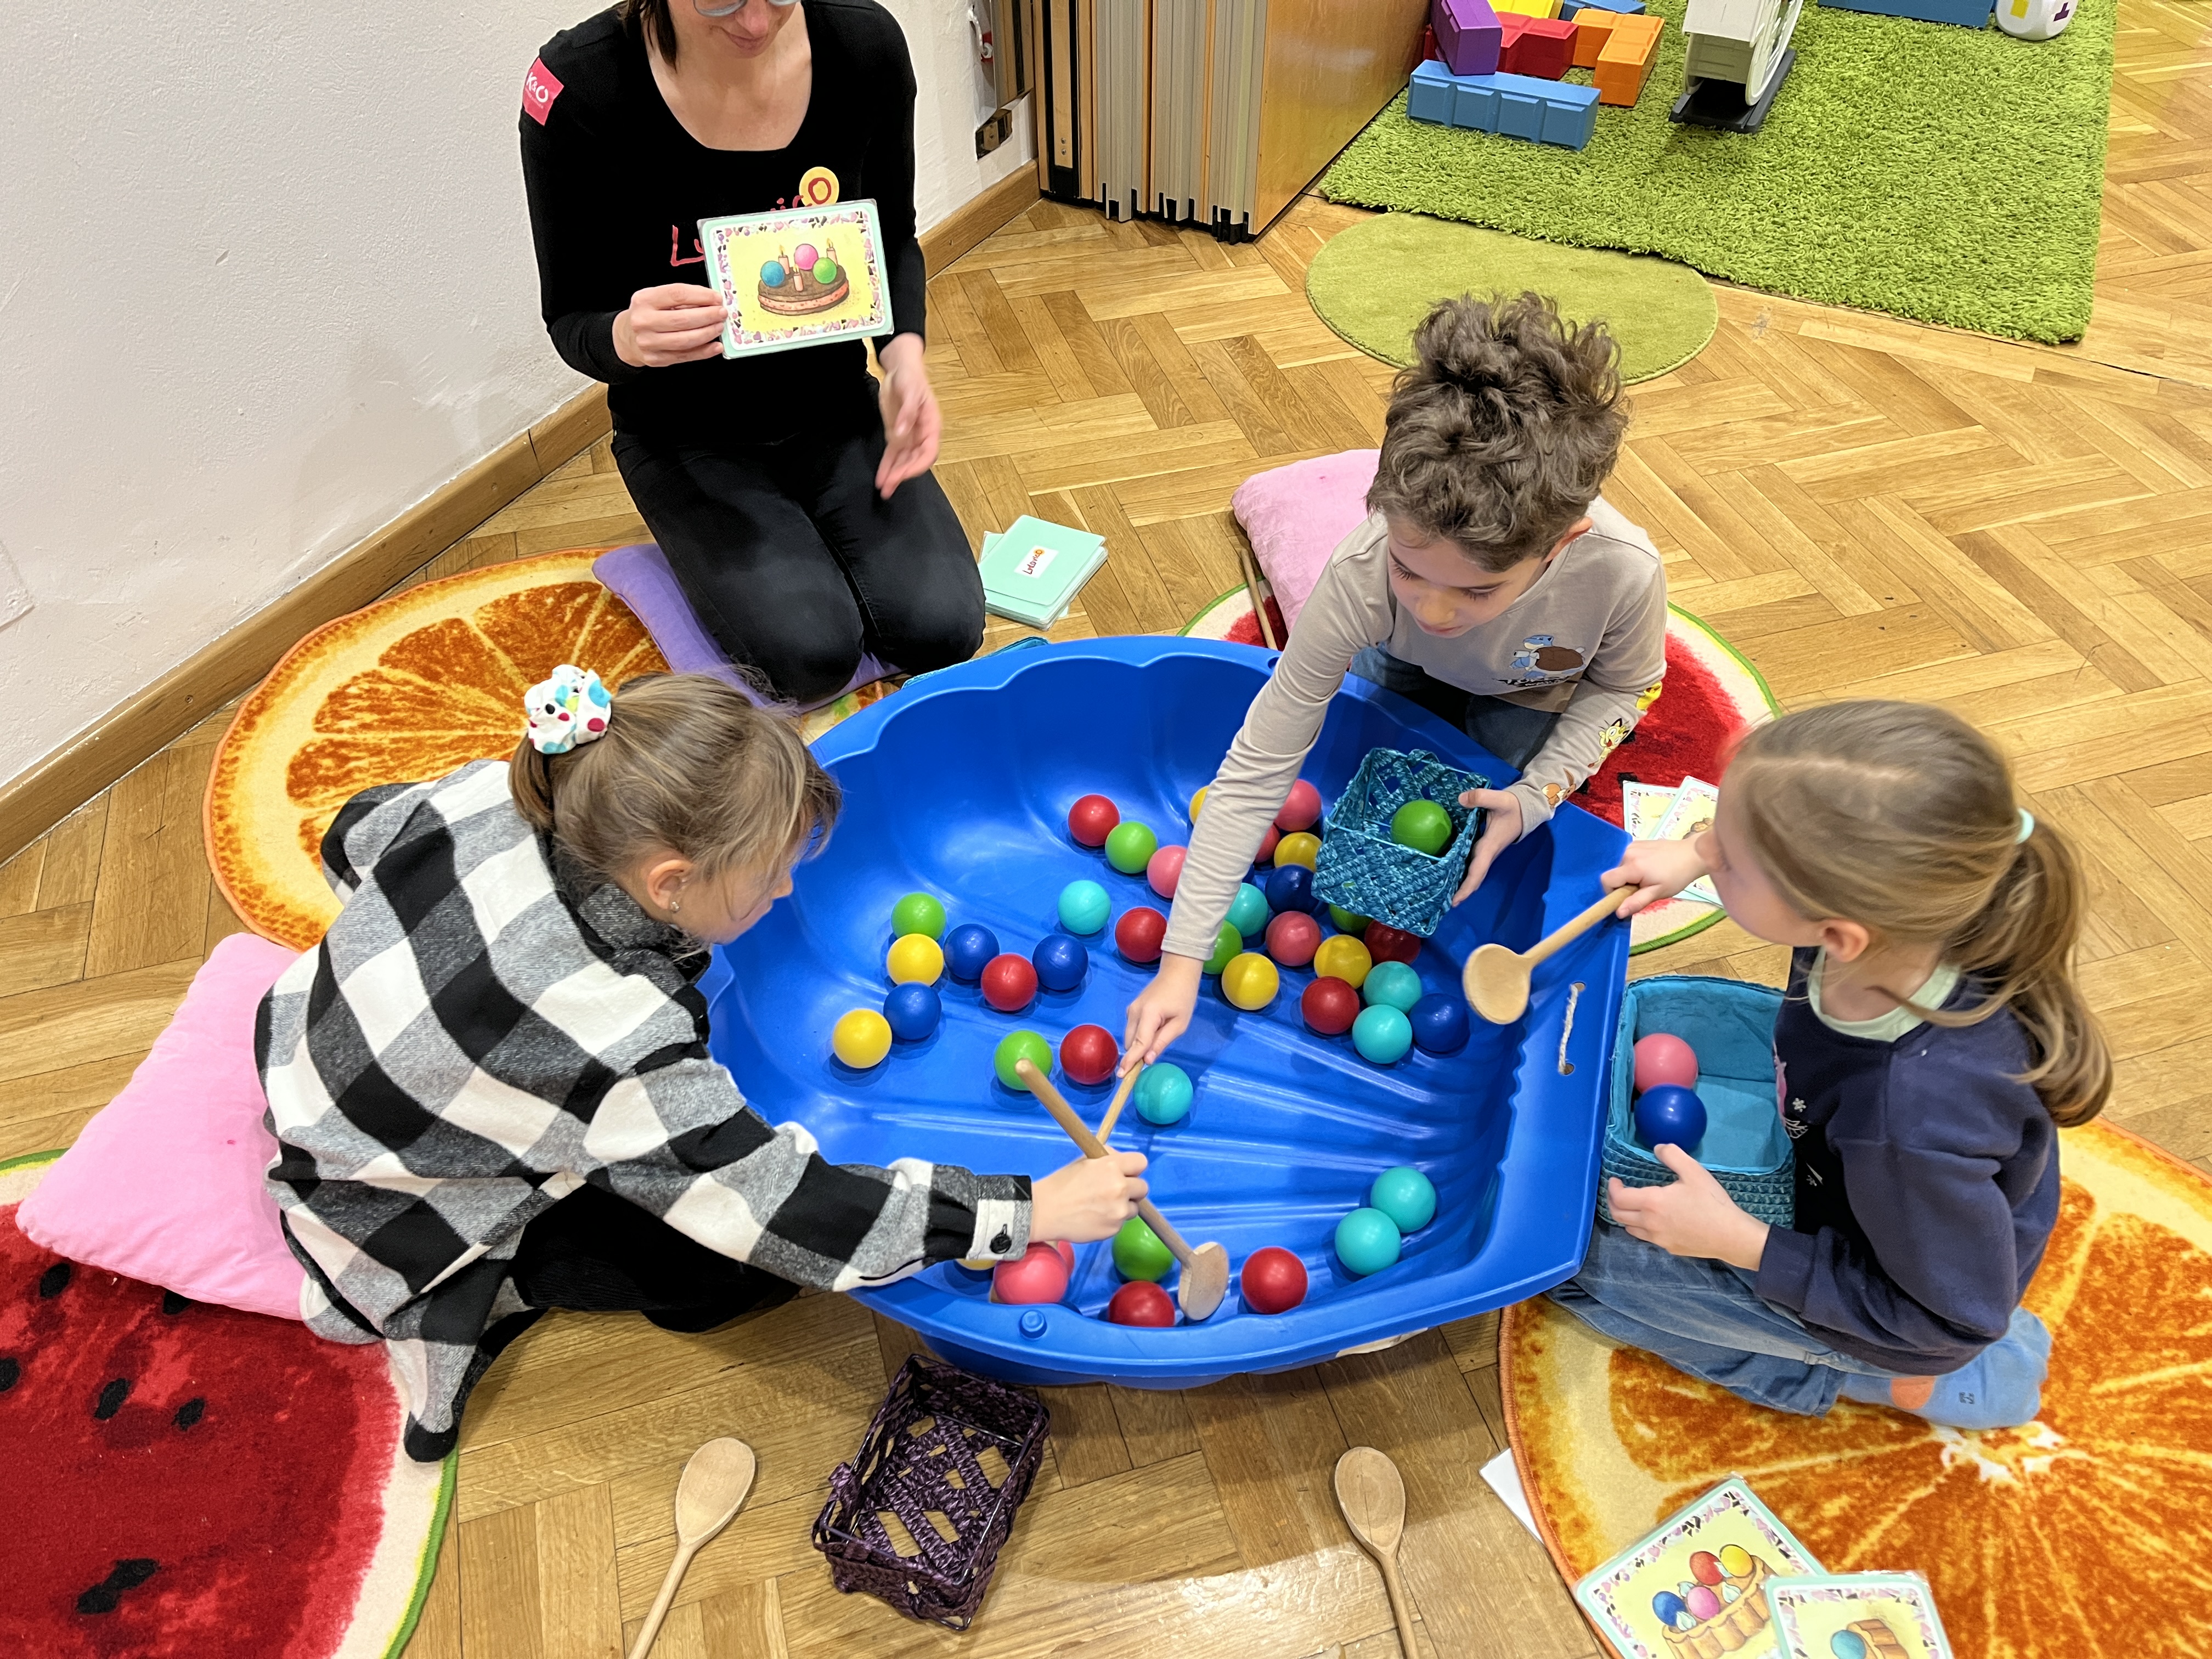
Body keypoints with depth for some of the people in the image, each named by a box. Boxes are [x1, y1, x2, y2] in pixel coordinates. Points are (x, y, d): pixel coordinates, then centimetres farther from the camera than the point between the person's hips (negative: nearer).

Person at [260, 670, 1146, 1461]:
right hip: (390, 1226, -7)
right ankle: (492, 1294, 3)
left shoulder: (495, 794, -23)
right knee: (738, 1263, -7)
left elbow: (355, 837, -1)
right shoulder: (615, 1048, -40)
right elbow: (792, 1213, -32)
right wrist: (1030, 1210, -31)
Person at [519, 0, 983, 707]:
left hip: (836, 411, 3)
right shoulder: (576, 86, -21)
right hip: (689, 441, -2)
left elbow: (894, 240, 4)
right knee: (811, 653, -21)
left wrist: (904, 351, -17)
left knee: (941, 628, -16)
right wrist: (625, 338, -35)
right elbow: (569, 320, -11)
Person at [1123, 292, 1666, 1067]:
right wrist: (1182, 959, -39)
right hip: (1407, 677, 1)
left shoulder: (1625, 573, -44)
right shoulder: (1362, 573, -45)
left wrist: (1537, 797, -30)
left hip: (1535, 700, 0)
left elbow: (1624, 687, -16)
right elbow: (1254, 770, -39)